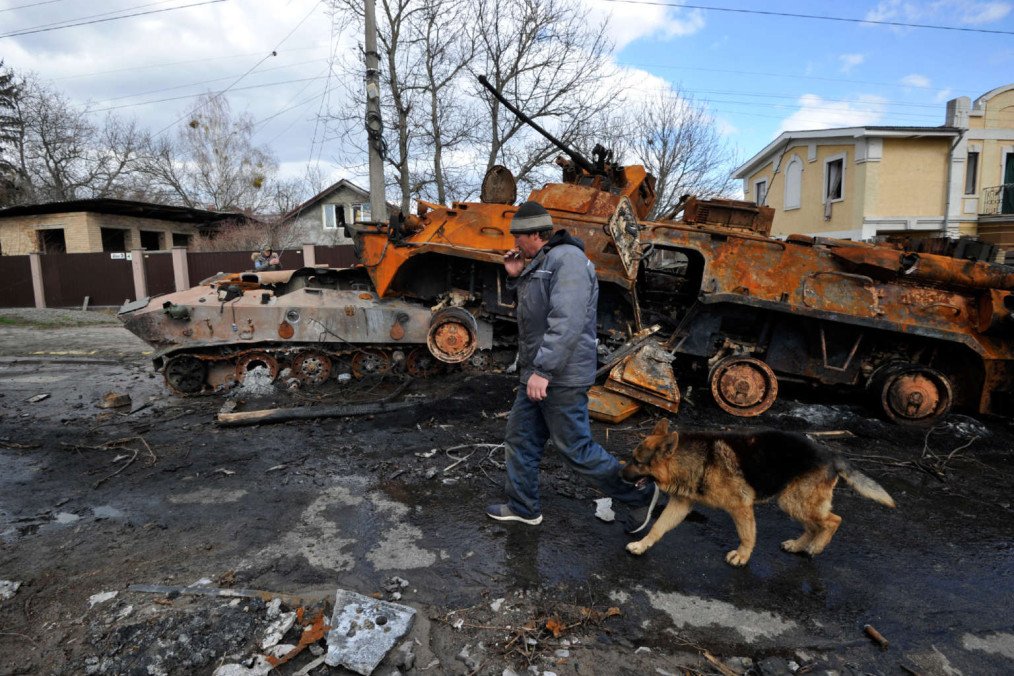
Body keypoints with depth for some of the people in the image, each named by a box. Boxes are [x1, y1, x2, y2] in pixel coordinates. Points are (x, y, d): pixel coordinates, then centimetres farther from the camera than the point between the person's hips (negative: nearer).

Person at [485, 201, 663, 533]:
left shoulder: (567, 259, -17)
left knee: (576, 449, 0)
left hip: (560, 378, -10)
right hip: (538, 373, 10)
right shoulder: (540, 263, 15)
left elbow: (567, 322, -27)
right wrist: (516, 277, 11)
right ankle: (523, 506, 31)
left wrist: (542, 370, -29)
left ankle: (639, 496, 18)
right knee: (520, 439, 15)